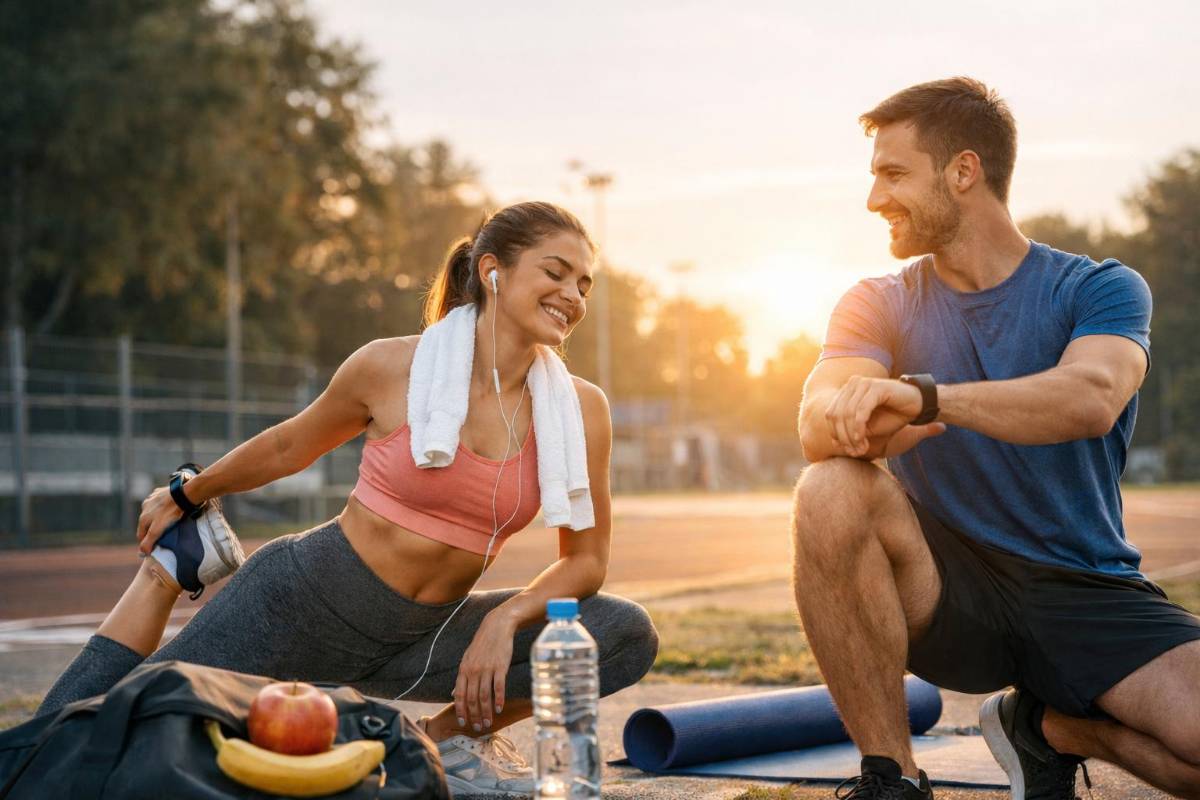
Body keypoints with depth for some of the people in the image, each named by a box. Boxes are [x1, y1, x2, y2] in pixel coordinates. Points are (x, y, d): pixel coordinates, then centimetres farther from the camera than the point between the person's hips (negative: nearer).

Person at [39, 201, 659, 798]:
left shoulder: (580, 411, -7)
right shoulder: (391, 367, -12)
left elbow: (586, 559, 0)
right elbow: (290, 446, 6)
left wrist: (505, 619, -18)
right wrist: (185, 495, 20)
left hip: (411, 640, 3)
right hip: (300, 599, -3)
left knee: (628, 637, -15)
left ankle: (452, 734, 2)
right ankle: (171, 564, 18)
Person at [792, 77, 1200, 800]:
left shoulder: (1098, 289, -1)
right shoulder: (882, 305, 5)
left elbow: (1090, 399, -25)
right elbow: (819, 425, -16)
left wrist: (924, 397, -41)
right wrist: (853, 417, -42)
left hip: (1088, 596, 0)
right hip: (948, 591, 1)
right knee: (832, 492, -29)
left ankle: (1052, 727, 7)